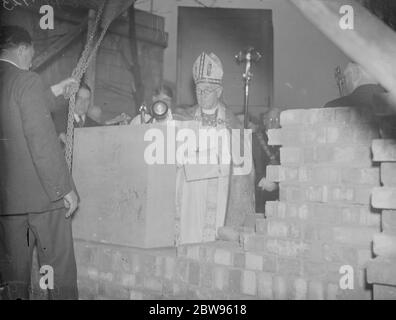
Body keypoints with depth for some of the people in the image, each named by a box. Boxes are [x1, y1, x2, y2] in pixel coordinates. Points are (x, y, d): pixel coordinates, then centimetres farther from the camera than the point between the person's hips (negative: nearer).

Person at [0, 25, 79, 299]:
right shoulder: (27, 81, -11)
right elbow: (43, 141, -17)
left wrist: (51, 94, 28)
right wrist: (66, 188, -13)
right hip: (41, 194, -7)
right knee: (60, 269, 4)